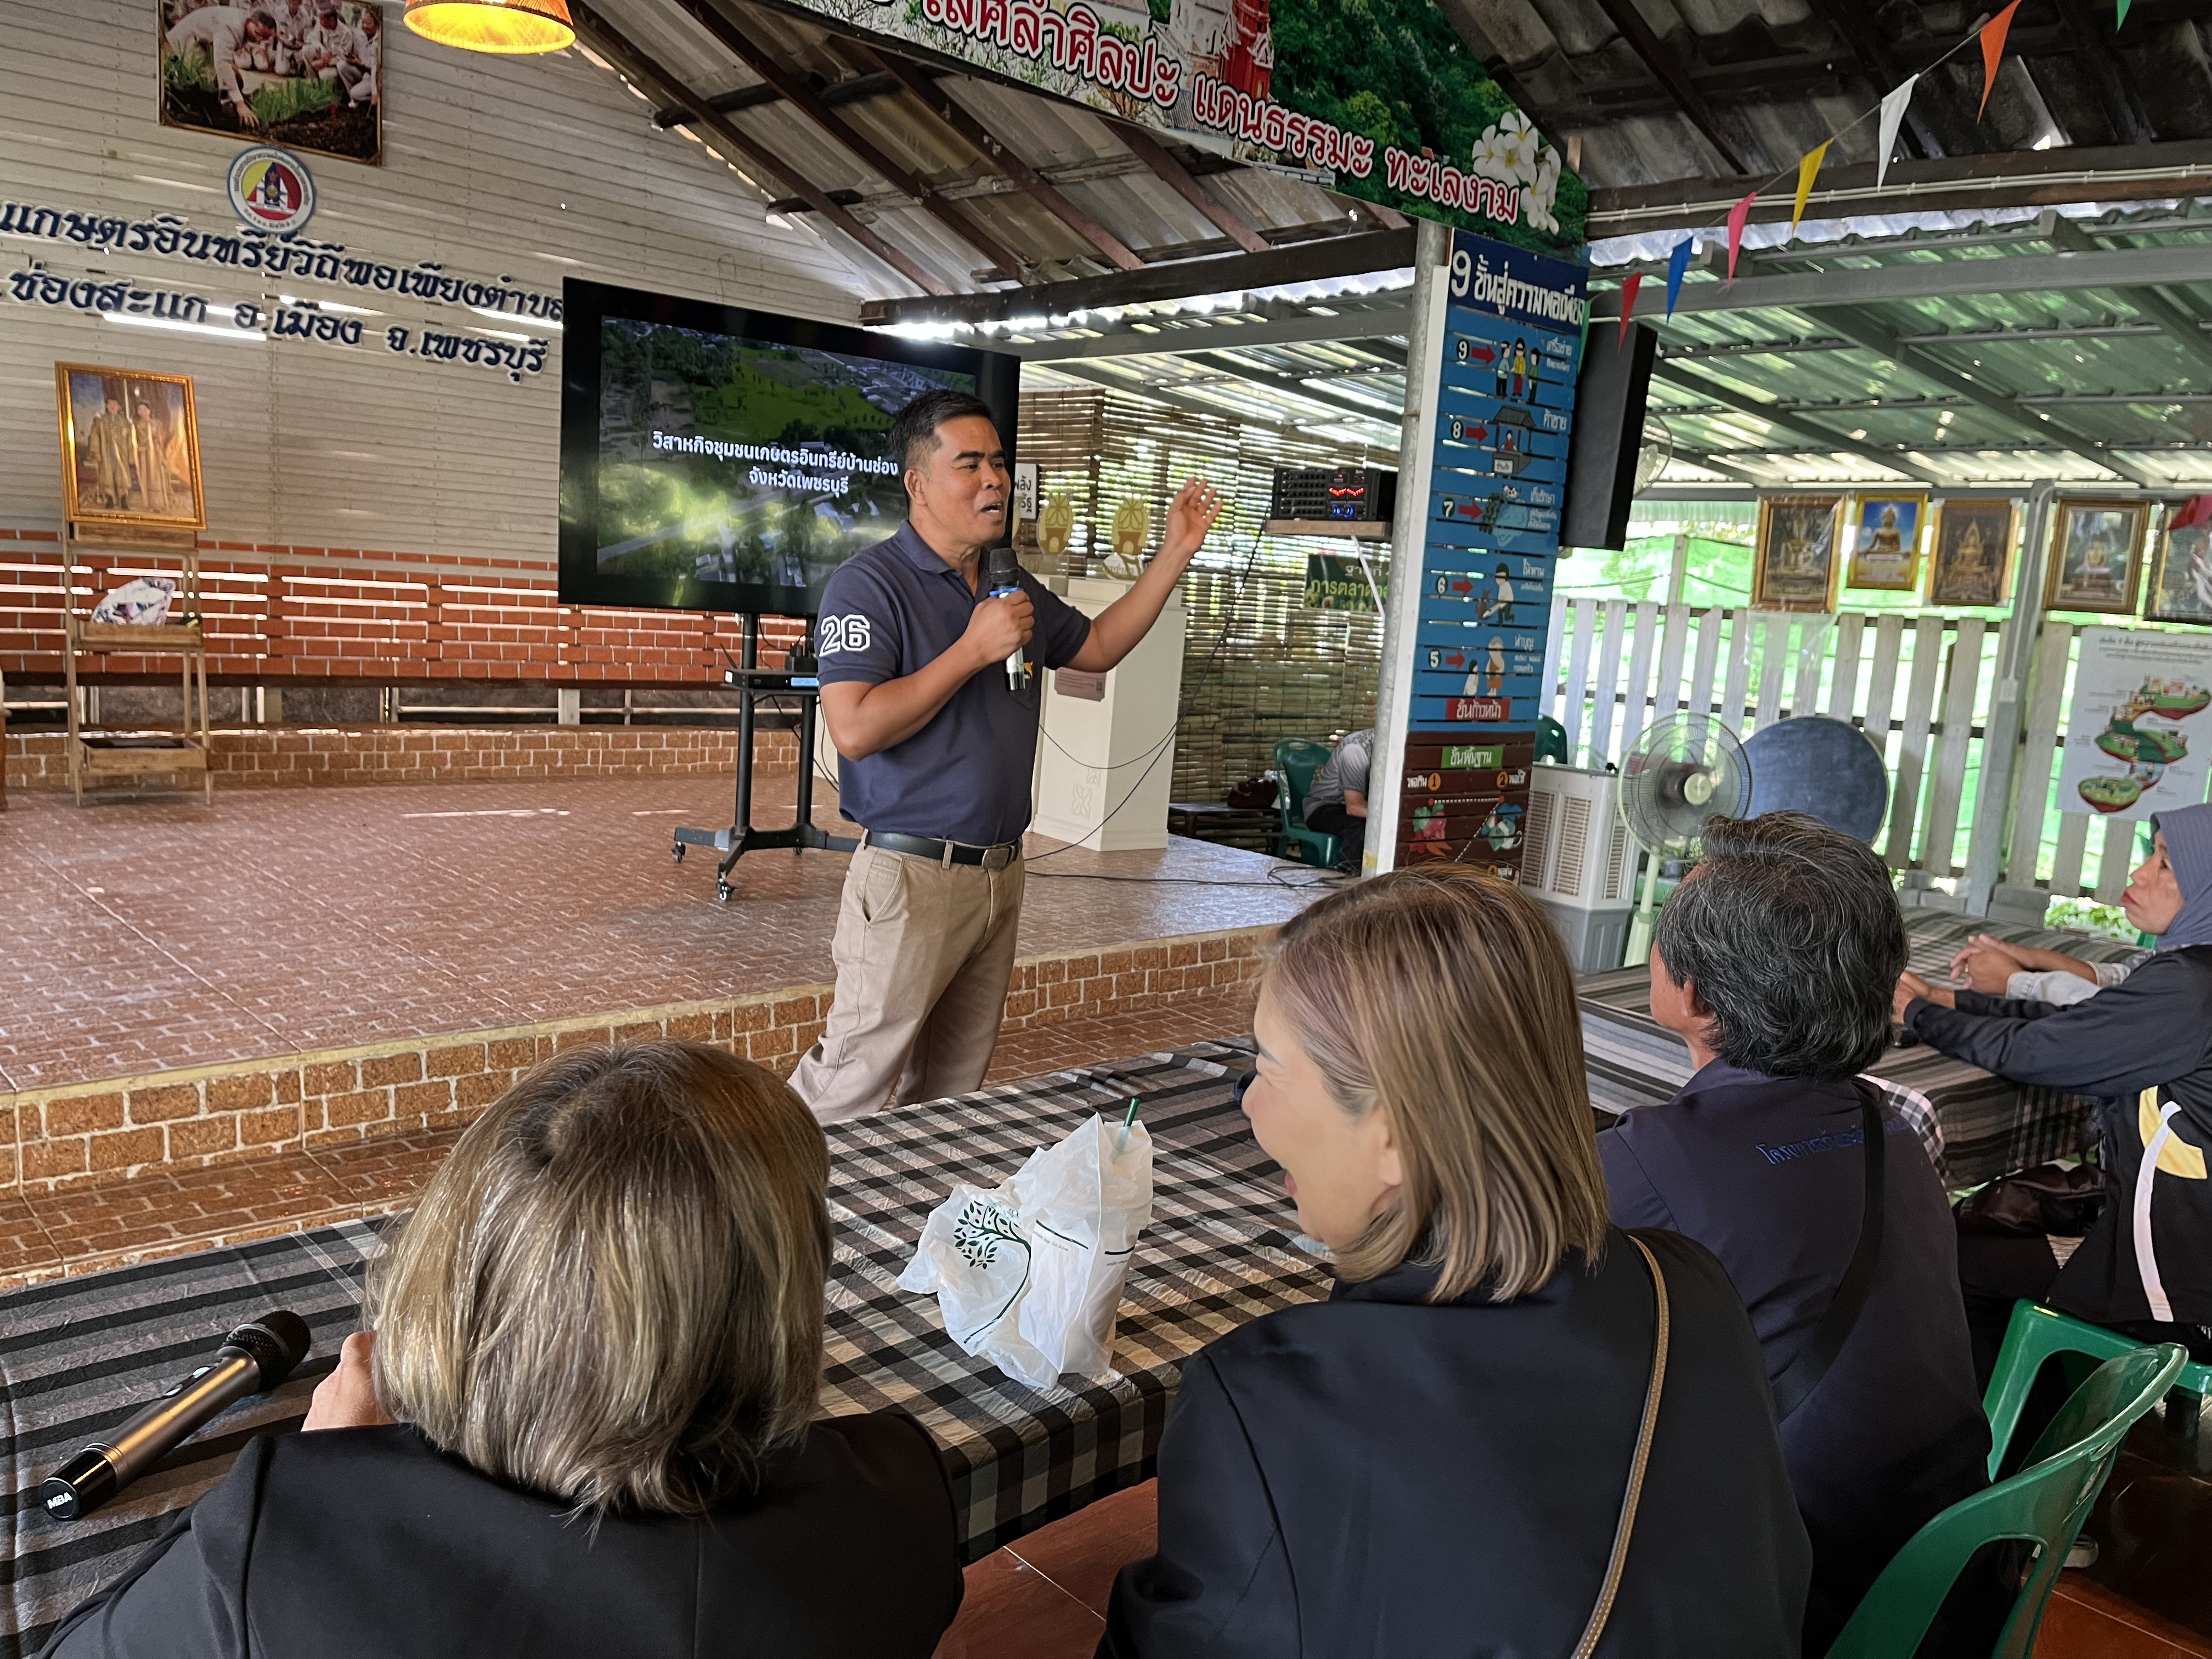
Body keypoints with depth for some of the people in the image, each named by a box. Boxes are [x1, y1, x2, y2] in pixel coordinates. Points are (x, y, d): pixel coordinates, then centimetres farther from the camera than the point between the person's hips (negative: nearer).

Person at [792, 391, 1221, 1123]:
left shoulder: (1014, 588, 14)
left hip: (1000, 873, 8)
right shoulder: (870, 583, -10)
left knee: (953, 1085, 14)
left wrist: (1175, 553, 19)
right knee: (853, 1083, -5)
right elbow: (855, 729, -21)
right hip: (911, 875, -7)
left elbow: (1099, 646, 28)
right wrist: (974, 649, -17)